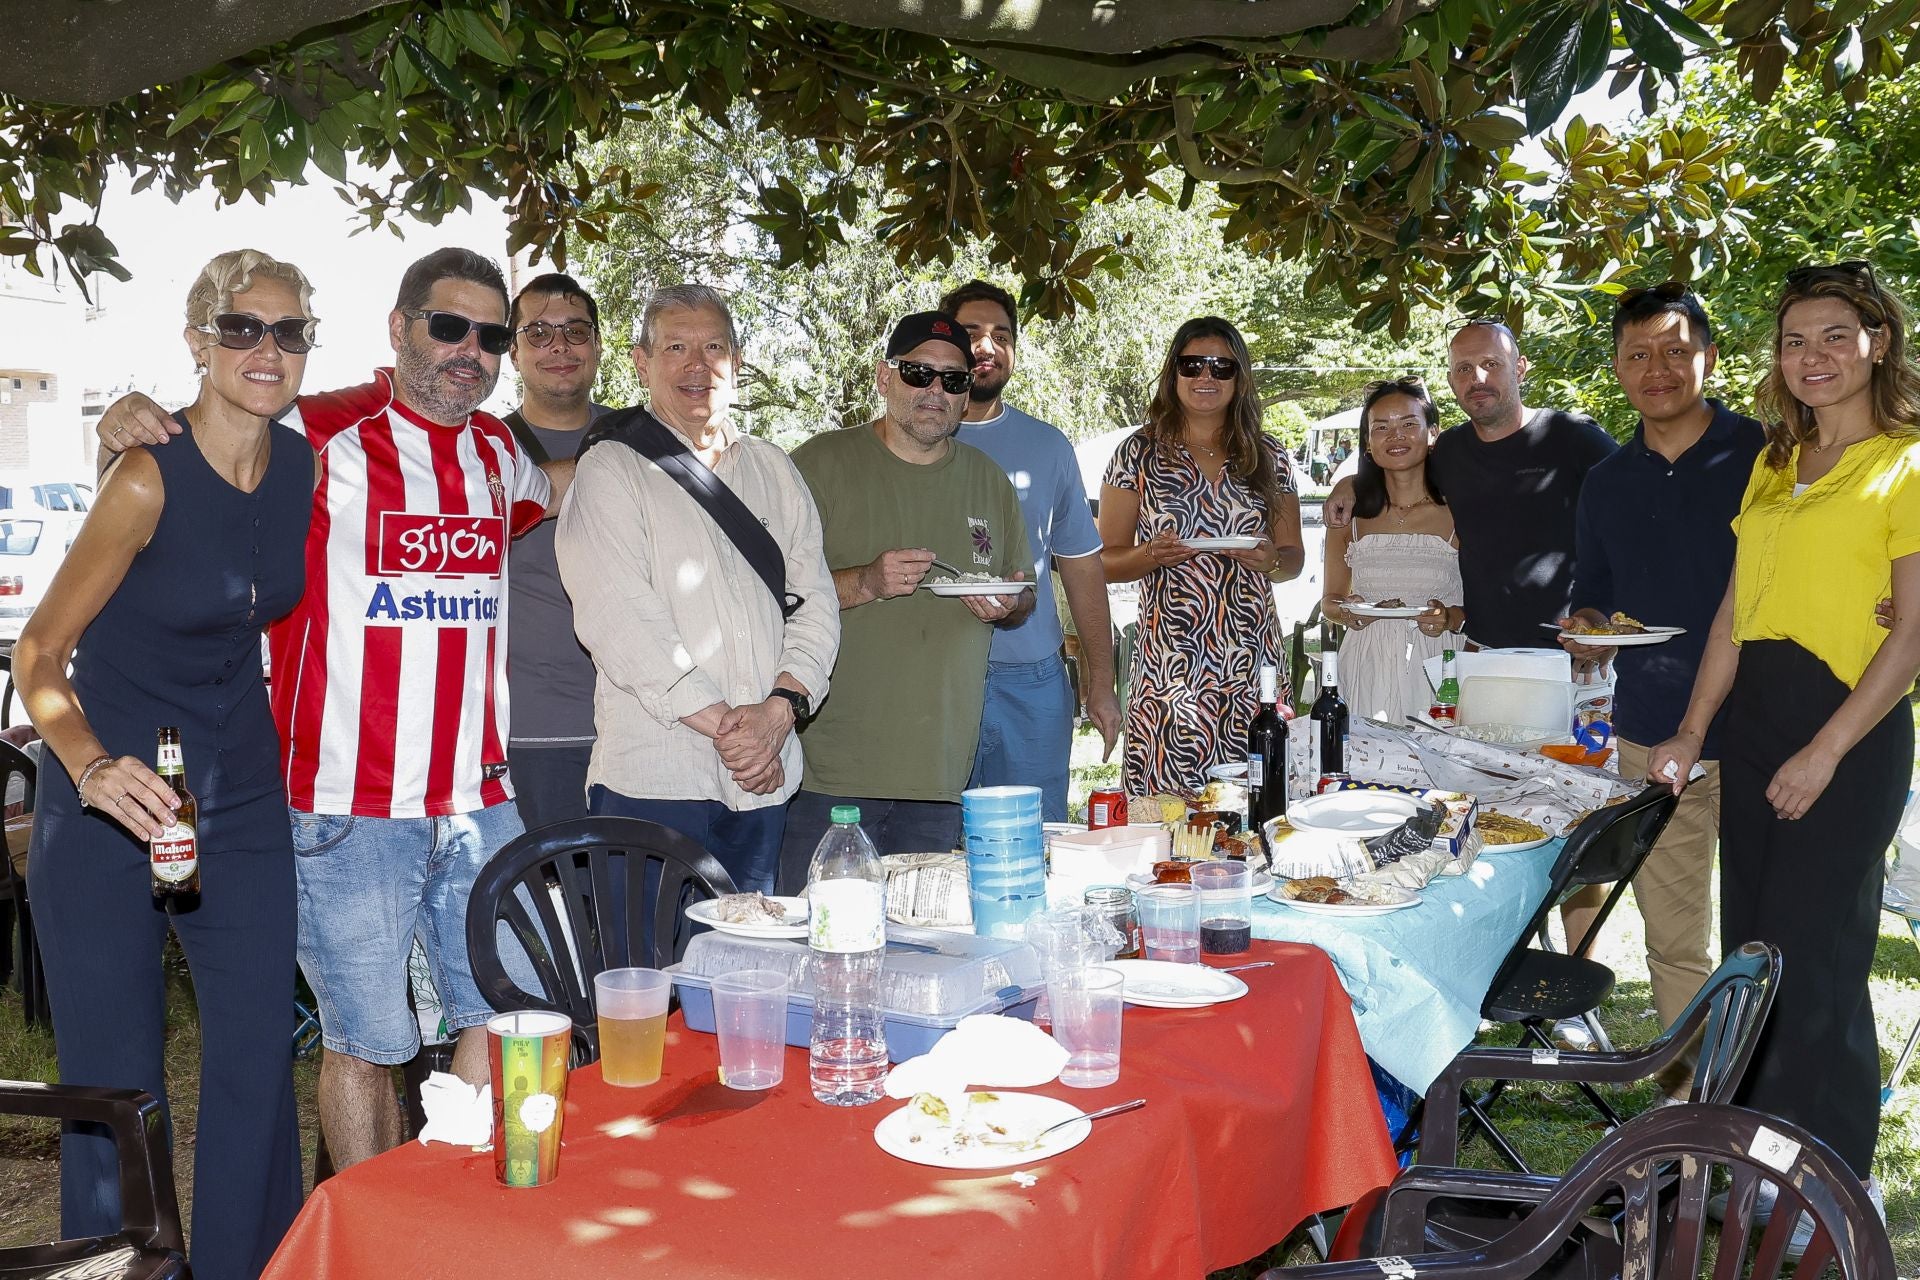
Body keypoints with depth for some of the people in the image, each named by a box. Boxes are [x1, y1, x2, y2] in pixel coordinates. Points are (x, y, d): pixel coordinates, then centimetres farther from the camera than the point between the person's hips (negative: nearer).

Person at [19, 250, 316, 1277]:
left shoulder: (306, 464, -1)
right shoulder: (149, 475, -17)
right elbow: (40, 651, -16)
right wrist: (92, 766, -32)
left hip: (241, 795, 5)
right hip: (111, 803, -5)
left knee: (259, 1060, 8)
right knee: (115, 1083, 3)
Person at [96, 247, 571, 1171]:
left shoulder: (499, 452, 13)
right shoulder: (316, 437, -3)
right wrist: (130, 429, -13)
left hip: (482, 801, 5)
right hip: (349, 812, -5)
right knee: (365, 1044, 4)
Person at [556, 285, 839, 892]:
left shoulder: (772, 470, 15)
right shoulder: (610, 469, 0)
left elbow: (816, 600, 10)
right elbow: (617, 620, -11)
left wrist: (780, 707, -8)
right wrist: (723, 724, -13)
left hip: (764, 776, 5)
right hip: (654, 776, -4)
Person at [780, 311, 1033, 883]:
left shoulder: (989, 481, 13)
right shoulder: (824, 462, -2)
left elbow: (1024, 596, 23)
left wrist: (1007, 606, -1)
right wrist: (865, 583, -21)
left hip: (942, 768, 4)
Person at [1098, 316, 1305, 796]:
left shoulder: (1268, 456, 12)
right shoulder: (1140, 453, 5)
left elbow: (1294, 556, 17)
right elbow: (1105, 560, 5)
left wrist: (1270, 560, -5)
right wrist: (1152, 555, -15)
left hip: (1253, 662, 2)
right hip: (1169, 662, -2)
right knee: (1168, 808, -8)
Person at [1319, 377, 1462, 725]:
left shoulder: (1458, 509, 2)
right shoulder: (1350, 509, 7)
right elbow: (1330, 600, 15)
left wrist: (1451, 618, -13)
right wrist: (1347, 612, -6)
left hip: (1438, 671, -1)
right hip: (1367, 668, 1)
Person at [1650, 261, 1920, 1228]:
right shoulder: (1773, 465, 15)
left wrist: (1826, 752, -16)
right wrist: (1691, 735, 9)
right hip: (1752, 716, 7)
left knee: (1814, 958, -2)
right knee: (1753, 947, 12)